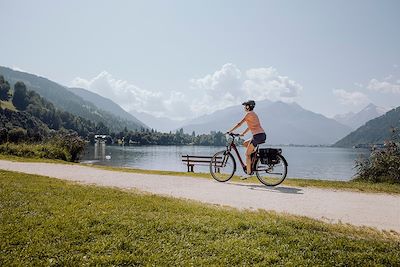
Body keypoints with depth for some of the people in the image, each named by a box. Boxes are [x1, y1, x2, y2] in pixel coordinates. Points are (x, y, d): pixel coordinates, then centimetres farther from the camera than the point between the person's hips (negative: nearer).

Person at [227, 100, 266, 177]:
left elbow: (239, 124, -6)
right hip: (262, 135, 9)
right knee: (245, 143, 26)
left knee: (247, 154, 0)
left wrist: (230, 131, 0)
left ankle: (248, 173, 1)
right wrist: (242, 134, 29)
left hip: (257, 136, -9)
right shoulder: (253, 114, 22)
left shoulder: (249, 114, -5)